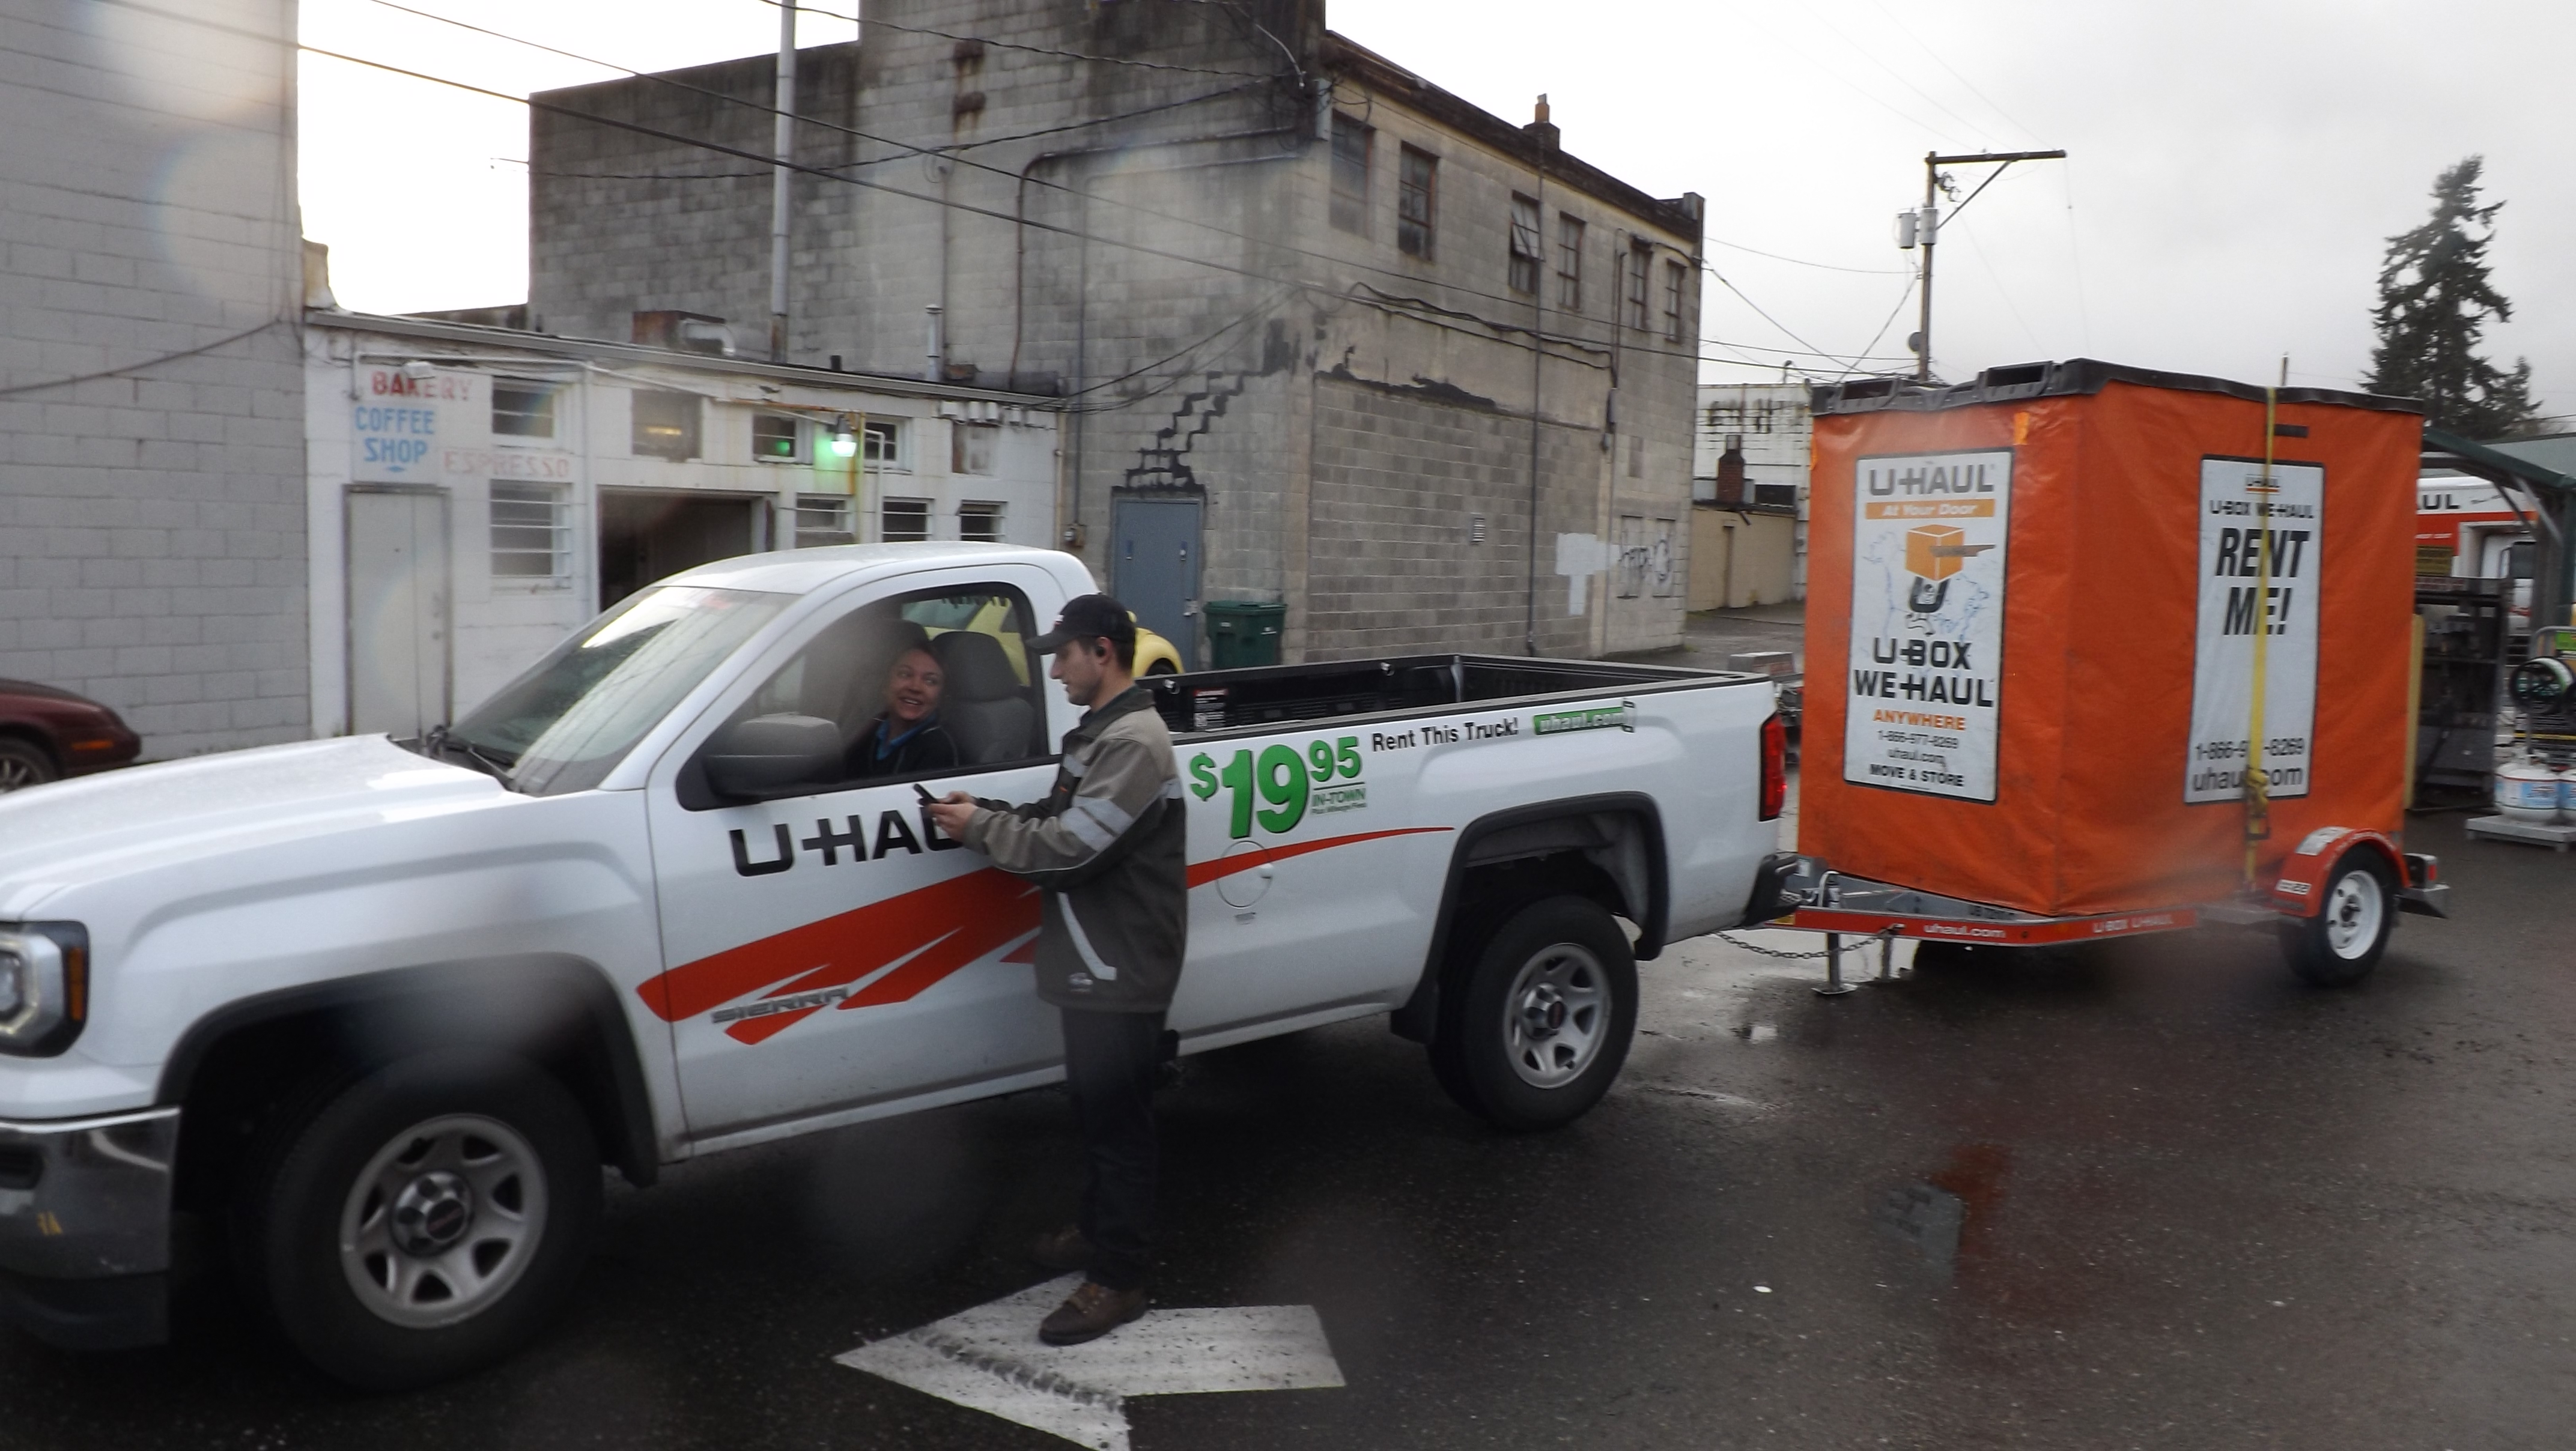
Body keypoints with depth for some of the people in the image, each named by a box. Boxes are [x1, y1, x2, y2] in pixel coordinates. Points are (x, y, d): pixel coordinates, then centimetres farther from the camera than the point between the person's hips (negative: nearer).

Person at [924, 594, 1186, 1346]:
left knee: (1116, 1118, -1)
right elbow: (1063, 823, 17)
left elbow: (1071, 847, -26)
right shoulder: (1098, 733, 14)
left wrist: (979, 826, -14)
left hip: (1122, 972, -10)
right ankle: (1100, 1231, 37)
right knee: (1095, 1108, 21)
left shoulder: (1134, 744, -20)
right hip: (1094, 965, 10)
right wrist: (986, 811, 2)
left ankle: (1116, 1279, 8)